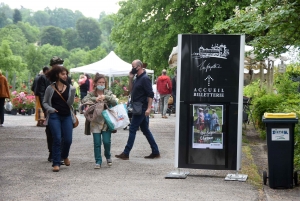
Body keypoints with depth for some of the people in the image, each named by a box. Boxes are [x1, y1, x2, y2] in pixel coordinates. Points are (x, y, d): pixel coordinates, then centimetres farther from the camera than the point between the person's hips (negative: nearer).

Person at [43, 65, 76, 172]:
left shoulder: (70, 88, 5)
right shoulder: (50, 88, 2)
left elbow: (70, 103, -2)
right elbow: (45, 102, 8)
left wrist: (72, 91, -15)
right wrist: (50, 109, -10)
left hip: (67, 116, 2)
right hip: (54, 116, -2)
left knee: (68, 139, 1)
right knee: (57, 139, -7)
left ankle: (65, 156, 32)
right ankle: (56, 163, 1)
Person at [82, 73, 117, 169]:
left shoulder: (108, 93, 7)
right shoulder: (91, 94, 6)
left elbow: (114, 102, -7)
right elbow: (84, 100, -11)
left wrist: (105, 97, -21)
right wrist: (95, 99, -24)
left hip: (106, 122, 0)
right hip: (95, 122, 0)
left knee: (106, 141, -4)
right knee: (97, 143, 0)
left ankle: (108, 156, 23)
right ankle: (98, 161, 10)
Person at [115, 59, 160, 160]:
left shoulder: (145, 79, -15)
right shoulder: (138, 78, 14)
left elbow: (150, 94, -19)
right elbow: (131, 90, 18)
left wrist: (149, 108, -26)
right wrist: (130, 78, 6)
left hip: (141, 109, -10)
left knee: (132, 130, -6)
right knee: (145, 130, 12)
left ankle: (126, 153, -1)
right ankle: (155, 152, 16)